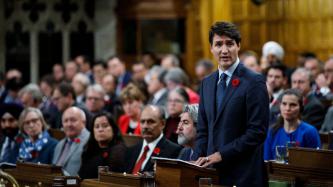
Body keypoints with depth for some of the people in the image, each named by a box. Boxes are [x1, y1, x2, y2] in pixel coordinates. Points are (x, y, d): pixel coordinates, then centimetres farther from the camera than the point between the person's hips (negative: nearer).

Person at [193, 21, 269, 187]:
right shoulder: (207, 83, 14)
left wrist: (221, 154, -14)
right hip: (212, 172, 6)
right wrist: (198, 160, -1)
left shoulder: (254, 82, -8)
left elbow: (257, 132, -13)